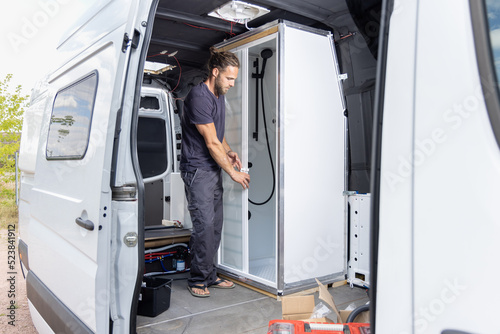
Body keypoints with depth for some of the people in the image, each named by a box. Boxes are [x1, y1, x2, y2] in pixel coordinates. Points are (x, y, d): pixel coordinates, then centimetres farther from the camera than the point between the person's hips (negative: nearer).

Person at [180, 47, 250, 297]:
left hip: (214, 169, 9)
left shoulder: (219, 96, 14)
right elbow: (211, 143, -17)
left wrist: (228, 151, 6)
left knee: (215, 226, 10)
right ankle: (198, 280, 7)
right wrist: (233, 173, -11)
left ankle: (209, 276, 21)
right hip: (197, 170, -9)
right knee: (204, 225, -9)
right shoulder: (199, 96, -16)